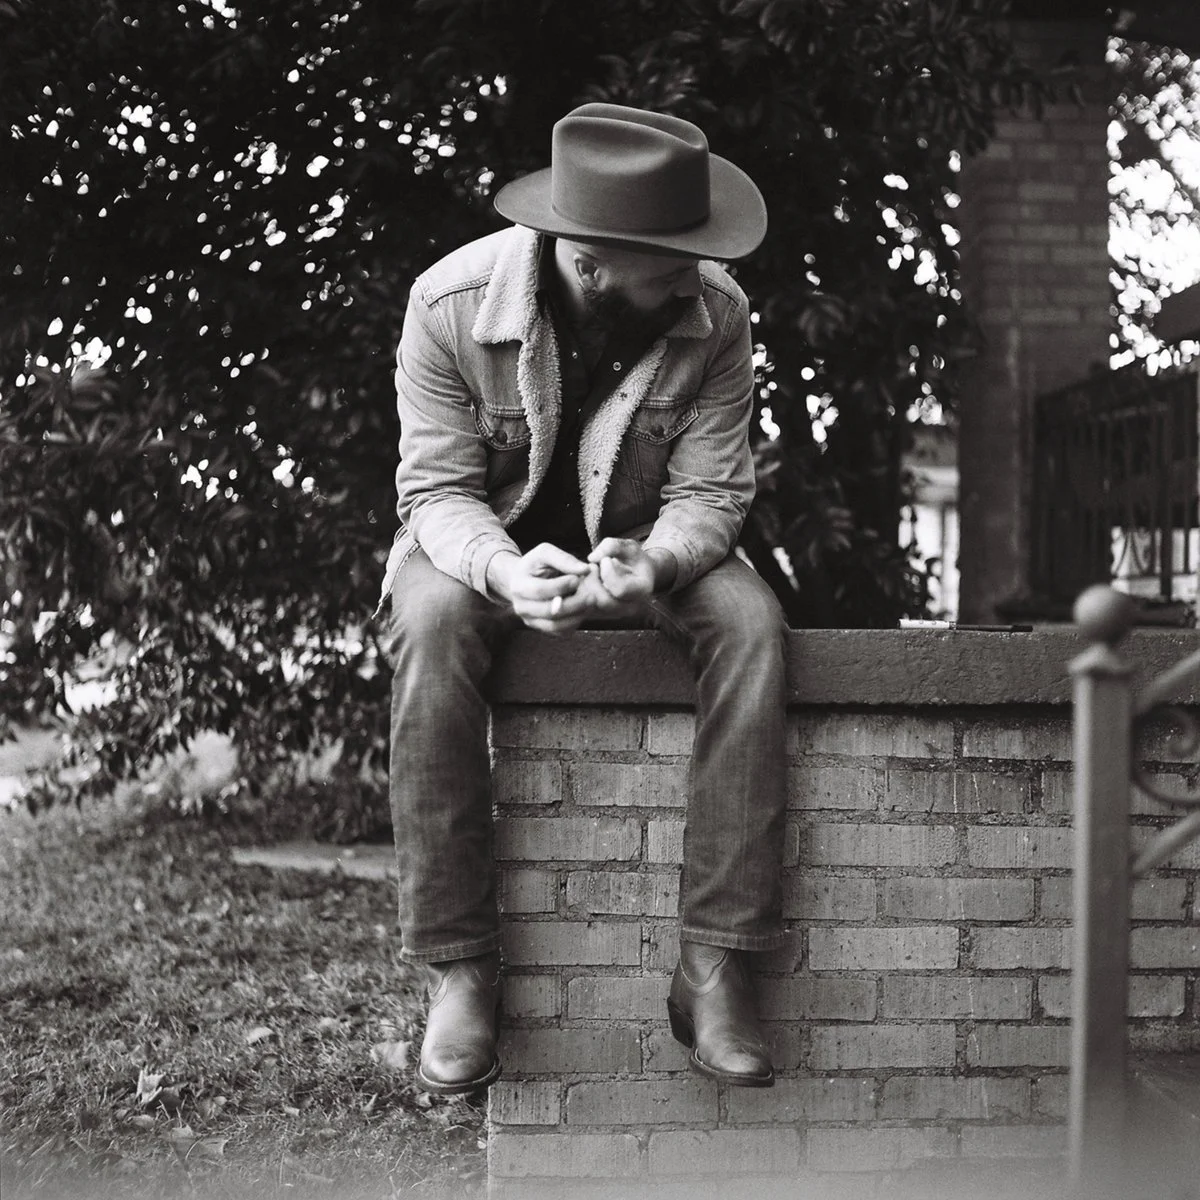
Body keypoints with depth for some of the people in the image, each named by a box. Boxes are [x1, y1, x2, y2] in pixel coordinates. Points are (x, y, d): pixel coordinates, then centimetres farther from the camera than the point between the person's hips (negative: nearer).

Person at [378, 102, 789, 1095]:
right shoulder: (451, 302, -20)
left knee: (751, 622, -29)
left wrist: (654, 562, -36)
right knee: (430, 625, -36)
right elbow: (437, 486, -16)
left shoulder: (716, 316, -16)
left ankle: (714, 966, -26)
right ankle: (459, 970, -28)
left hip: (645, 545, 2)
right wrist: (503, 569, -38)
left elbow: (710, 490, -12)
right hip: (484, 540, -1)